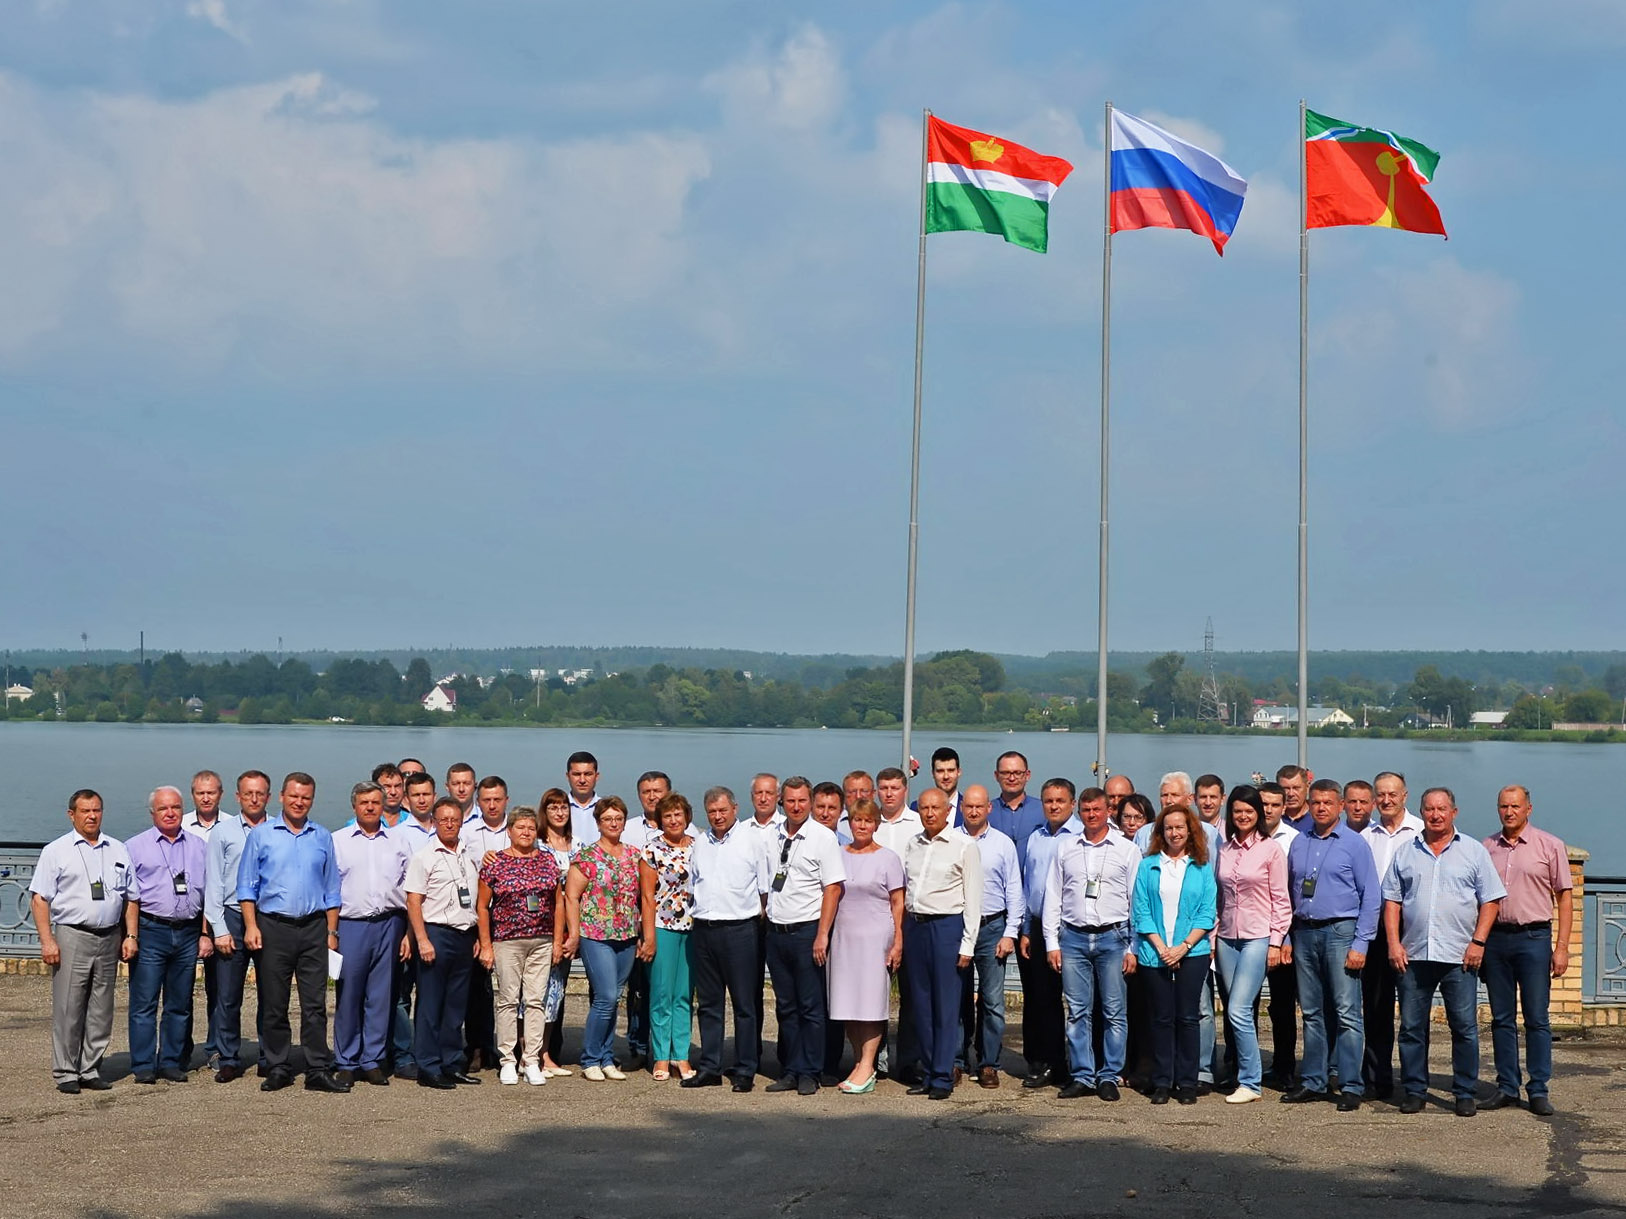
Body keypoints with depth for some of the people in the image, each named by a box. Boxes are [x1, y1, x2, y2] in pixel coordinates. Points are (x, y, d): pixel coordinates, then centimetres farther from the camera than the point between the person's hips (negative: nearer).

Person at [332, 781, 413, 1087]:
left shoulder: (399, 842, 12)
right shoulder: (337, 841, 8)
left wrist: (410, 932, 6)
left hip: (389, 924, 1)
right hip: (351, 925, -1)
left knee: (381, 996, 3)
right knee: (348, 996, -2)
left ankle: (373, 1061, 10)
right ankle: (346, 1062, 6)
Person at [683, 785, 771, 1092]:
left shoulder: (752, 840, 0)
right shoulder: (699, 844, 14)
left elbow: (766, 888, 2)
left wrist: (761, 920, -3)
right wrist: (699, 915, 14)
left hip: (739, 928, -5)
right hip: (703, 929, 5)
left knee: (745, 1003, -2)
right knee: (708, 1003, 9)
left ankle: (746, 1070, 3)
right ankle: (709, 1068, 15)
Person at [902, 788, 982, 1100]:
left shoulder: (964, 846, -3)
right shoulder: (913, 844, 13)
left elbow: (973, 898, -4)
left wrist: (967, 944, -9)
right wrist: (902, 932, 9)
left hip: (946, 925, -5)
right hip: (914, 925, 5)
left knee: (946, 1004, -4)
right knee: (921, 1004, 7)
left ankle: (943, 1077, 0)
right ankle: (928, 1073, 14)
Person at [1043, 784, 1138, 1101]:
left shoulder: (1127, 850, 5)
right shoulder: (1066, 848, 11)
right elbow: (1053, 897, 12)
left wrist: (1133, 948, -1)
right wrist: (1052, 942, 5)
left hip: (1112, 936, -2)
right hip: (1074, 936, 2)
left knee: (1114, 1012, -1)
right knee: (1077, 1011, 2)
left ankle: (1109, 1076, 6)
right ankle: (1082, 1076, 7)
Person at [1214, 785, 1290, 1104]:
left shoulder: (1270, 850, -3)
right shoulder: (1224, 851, 10)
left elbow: (1281, 901, -3)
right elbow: (1217, 896, 13)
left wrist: (1276, 942, -7)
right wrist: (1212, 936, 6)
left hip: (1258, 938, -5)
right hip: (1227, 938, 5)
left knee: (1239, 1010, -13)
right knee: (1234, 1013, 6)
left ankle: (1251, 1082, -7)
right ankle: (1239, 1075, 13)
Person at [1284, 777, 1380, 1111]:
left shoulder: (1354, 843, -1)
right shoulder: (1299, 843, 12)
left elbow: (1371, 896, -4)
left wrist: (1360, 943, -10)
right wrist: (1286, 938, 9)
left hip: (1340, 932, -5)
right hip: (1305, 933, 5)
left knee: (1346, 1013, -8)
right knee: (1312, 1013, 9)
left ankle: (1351, 1087, -5)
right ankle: (1313, 1082, 15)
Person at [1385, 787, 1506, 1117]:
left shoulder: (1474, 851, 7)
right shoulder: (1406, 853, 12)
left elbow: (1490, 901, 4)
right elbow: (1392, 901, 11)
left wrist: (1478, 942, -6)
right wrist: (1394, 943, 0)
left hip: (1459, 956, -2)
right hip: (1413, 955, 2)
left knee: (1465, 1027, -1)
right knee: (1411, 1027, 4)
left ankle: (1465, 1093, 7)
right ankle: (1414, 1091, 13)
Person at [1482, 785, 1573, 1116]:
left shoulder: (1550, 846, 1)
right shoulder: (1486, 848, 9)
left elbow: (1565, 897, 1)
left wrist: (1561, 947, -6)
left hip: (1533, 937, -3)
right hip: (1494, 938, 3)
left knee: (1537, 1019, -2)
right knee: (1501, 1018, 7)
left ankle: (1539, 1090, 3)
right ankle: (1507, 1087, 13)